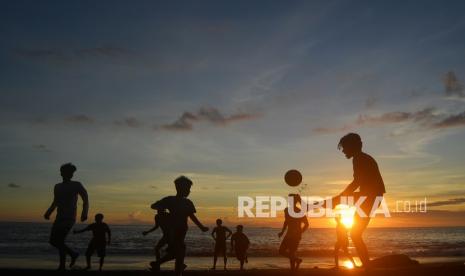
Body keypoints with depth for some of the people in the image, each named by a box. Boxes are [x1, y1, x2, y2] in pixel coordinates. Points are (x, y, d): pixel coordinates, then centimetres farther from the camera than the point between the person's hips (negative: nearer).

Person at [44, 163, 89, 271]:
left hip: (70, 218, -7)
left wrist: (84, 213, -19)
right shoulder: (57, 187, 15)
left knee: (59, 241, -17)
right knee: (53, 241, 6)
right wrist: (48, 212, 10)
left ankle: (62, 266, -9)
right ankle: (73, 254, 22)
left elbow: (85, 200, -3)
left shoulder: (76, 185, -1)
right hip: (59, 218, 7)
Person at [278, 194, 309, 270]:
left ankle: (293, 269, 4)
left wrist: (299, 232, -16)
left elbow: (306, 225, -5)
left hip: (296, 235, -6)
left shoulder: (300, 212, -12)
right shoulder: (287, 210, 5)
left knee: (291, 253, -8)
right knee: (281, 251, 5)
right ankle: (297, 260, 21)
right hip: (289, 234, 6)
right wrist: (282, 232, 10)